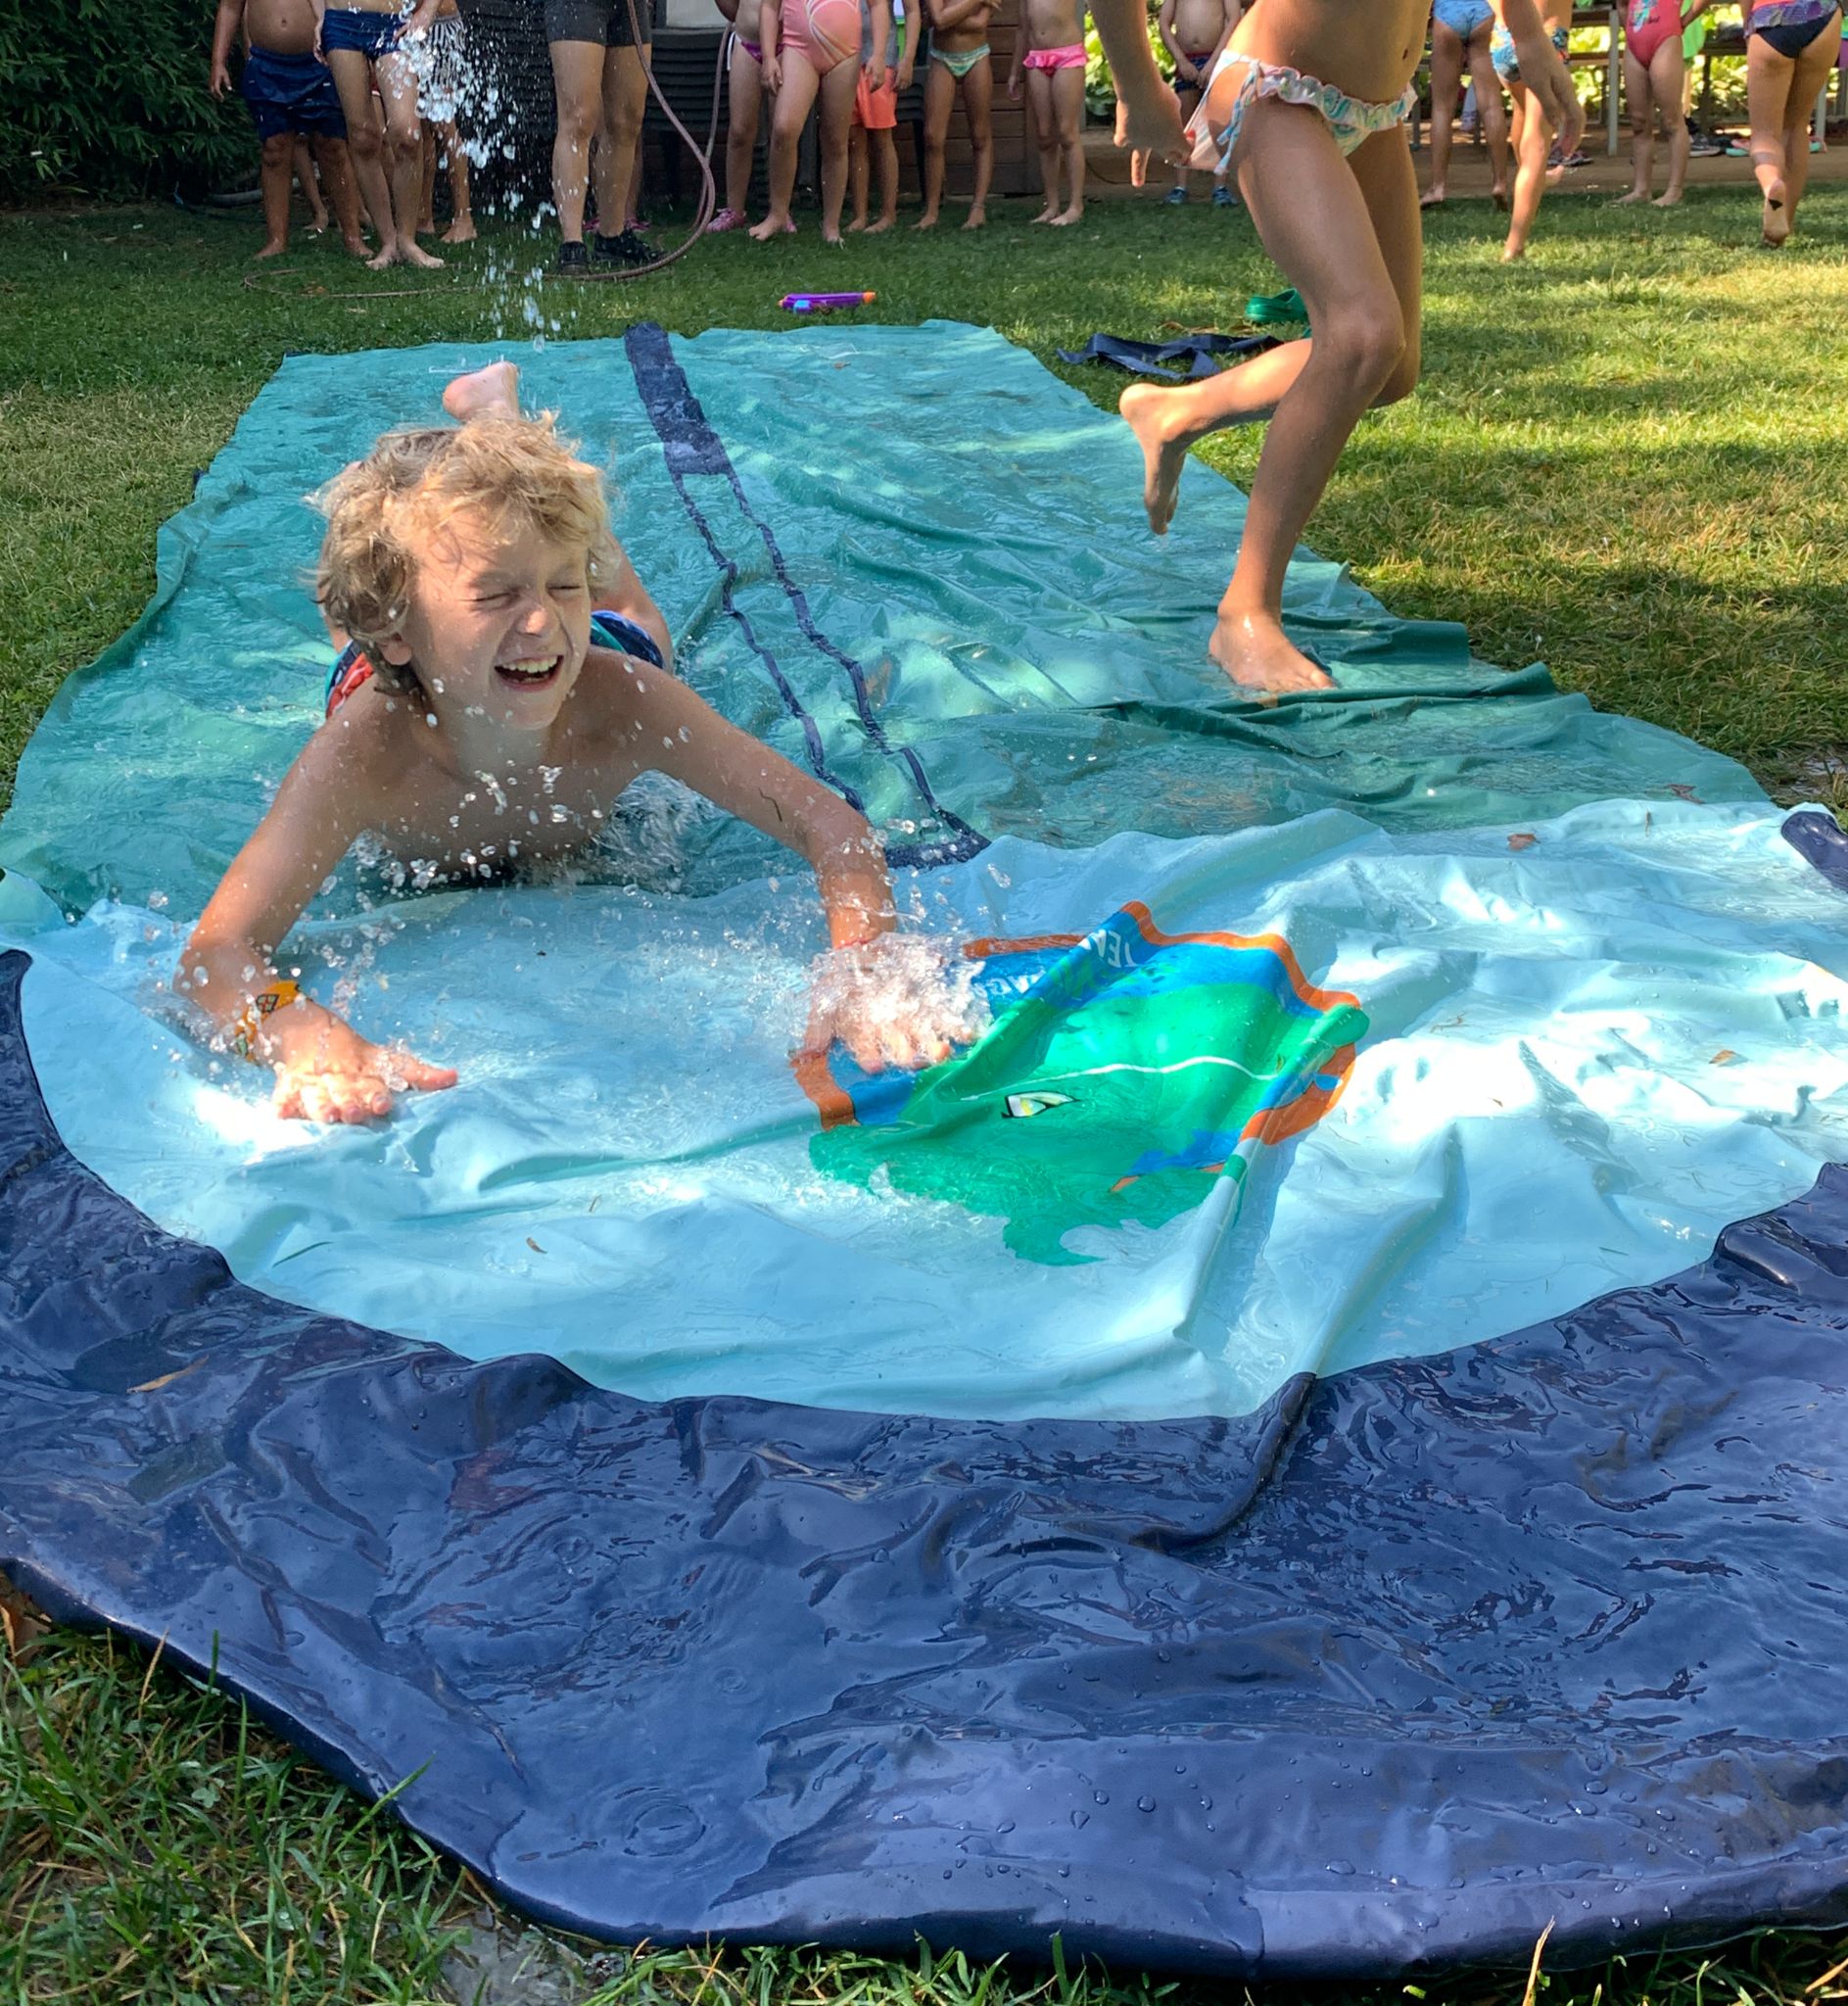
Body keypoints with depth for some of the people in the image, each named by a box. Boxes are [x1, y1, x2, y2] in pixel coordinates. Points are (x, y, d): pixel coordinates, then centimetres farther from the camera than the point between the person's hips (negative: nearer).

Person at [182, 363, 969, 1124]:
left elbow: (829, 822, -47)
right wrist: (312, 1041, -78)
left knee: (633, 629, 35)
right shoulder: (360, 754, -51)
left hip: (579, 674, 1)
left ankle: (497, 409, 49)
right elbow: (217, 953, -54)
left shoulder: (624, 702, -48)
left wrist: (862, 969, -69)